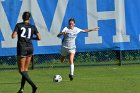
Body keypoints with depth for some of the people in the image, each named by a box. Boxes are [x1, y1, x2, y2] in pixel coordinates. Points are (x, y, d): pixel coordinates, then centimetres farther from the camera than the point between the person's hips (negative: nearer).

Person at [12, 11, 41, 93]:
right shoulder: (33, 27, 3)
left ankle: (33, 85, -20)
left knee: (22, 70, -1)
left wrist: (14, 33, 9)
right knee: (25, 69, 16)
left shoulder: (18, 25, -5)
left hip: (22, 48, -4)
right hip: (30, 48, 4)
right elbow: (39, 38, -1)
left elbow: (13, 36, -13)